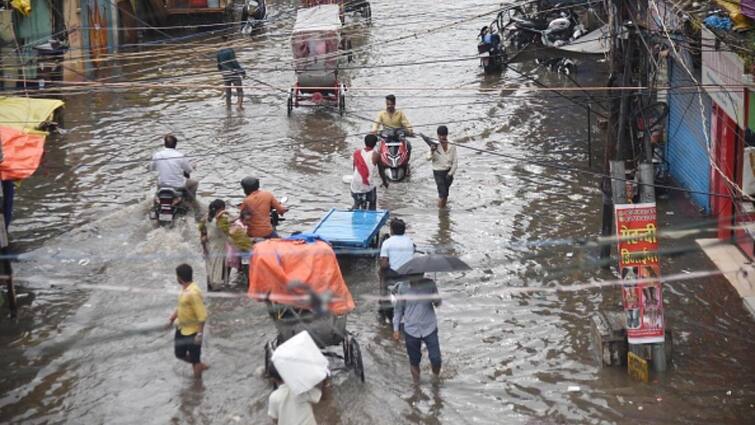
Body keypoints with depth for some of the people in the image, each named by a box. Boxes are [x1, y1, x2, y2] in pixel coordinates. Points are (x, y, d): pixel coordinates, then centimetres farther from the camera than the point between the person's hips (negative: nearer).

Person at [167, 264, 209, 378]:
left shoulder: (193, 293, -29)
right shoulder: (184, 288, 0)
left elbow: (202, 315, -28)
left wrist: (199, 334, -26)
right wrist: (172, 318, 14)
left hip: (192, 331, -9)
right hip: (181, 329, 9)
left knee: (195, 359, 6)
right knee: (180, 354, 21)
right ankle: (200, 366, 40)